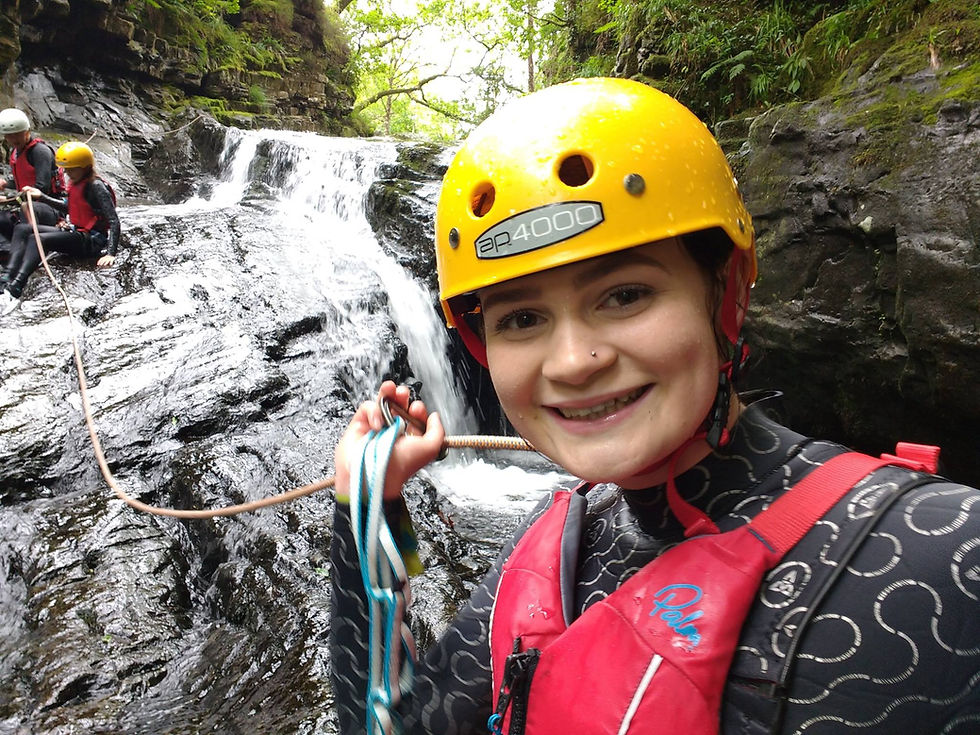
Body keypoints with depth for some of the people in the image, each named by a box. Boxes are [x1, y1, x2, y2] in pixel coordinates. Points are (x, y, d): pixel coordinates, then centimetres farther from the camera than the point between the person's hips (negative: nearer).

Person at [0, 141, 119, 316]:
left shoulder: (96, 186, -15)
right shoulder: (75, 183, 12)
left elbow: (114, 222, -22)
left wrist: (111, 254, -32)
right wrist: (41, 196, 25)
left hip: (92, 240, -10)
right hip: (75, 231, 10)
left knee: (37, 239, -27)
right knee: (21, 229, 2)